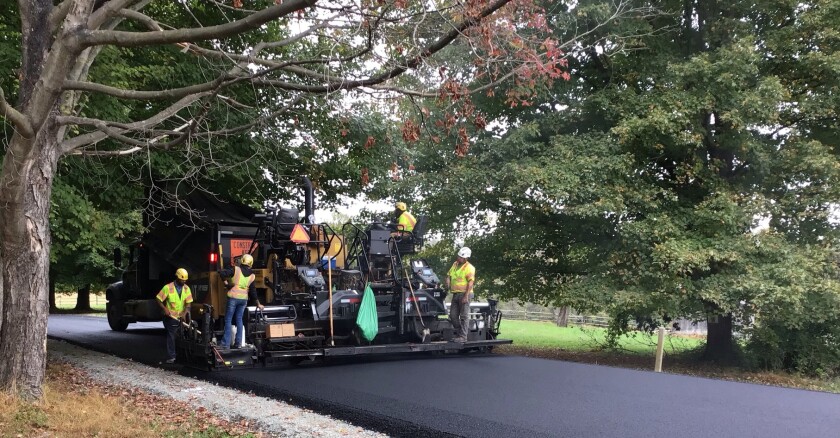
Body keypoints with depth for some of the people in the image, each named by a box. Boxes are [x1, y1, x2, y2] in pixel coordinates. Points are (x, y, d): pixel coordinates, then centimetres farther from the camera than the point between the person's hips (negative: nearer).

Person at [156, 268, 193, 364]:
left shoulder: (186, 288, 1)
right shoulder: (168, 287, -9)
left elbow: (188, 303, -3)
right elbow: (159, 299, -7)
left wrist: (184, 312, -19)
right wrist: (165, 309, -21)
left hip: (181, 316, 3)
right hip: (170, 316, -3)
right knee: (171, 336, -3)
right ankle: (171, 357, 0)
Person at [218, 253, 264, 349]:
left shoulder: (236, 269, -5)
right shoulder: (252, 275, 6)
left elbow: (222, 273, -14)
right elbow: (253, 291, 10)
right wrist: (258, 303, 19)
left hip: (233, 297, -4)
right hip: (244, 299, 4)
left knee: (228, 320, 1)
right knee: (239, 319, 15)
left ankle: (226, 344, -2)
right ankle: (238, 343, 14)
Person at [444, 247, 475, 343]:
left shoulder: (469, 267, -9)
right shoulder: (455, 264, 14)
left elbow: (470, 282, -15)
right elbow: (449, 275, 23)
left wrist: (466, 296, -22)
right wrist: (447, 281, 0)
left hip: (464, 294, -8)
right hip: (455, 294, 8)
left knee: (464, 316, -4)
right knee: (453, 316, 9)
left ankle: (463, 337, -2)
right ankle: (459, 333, 20)